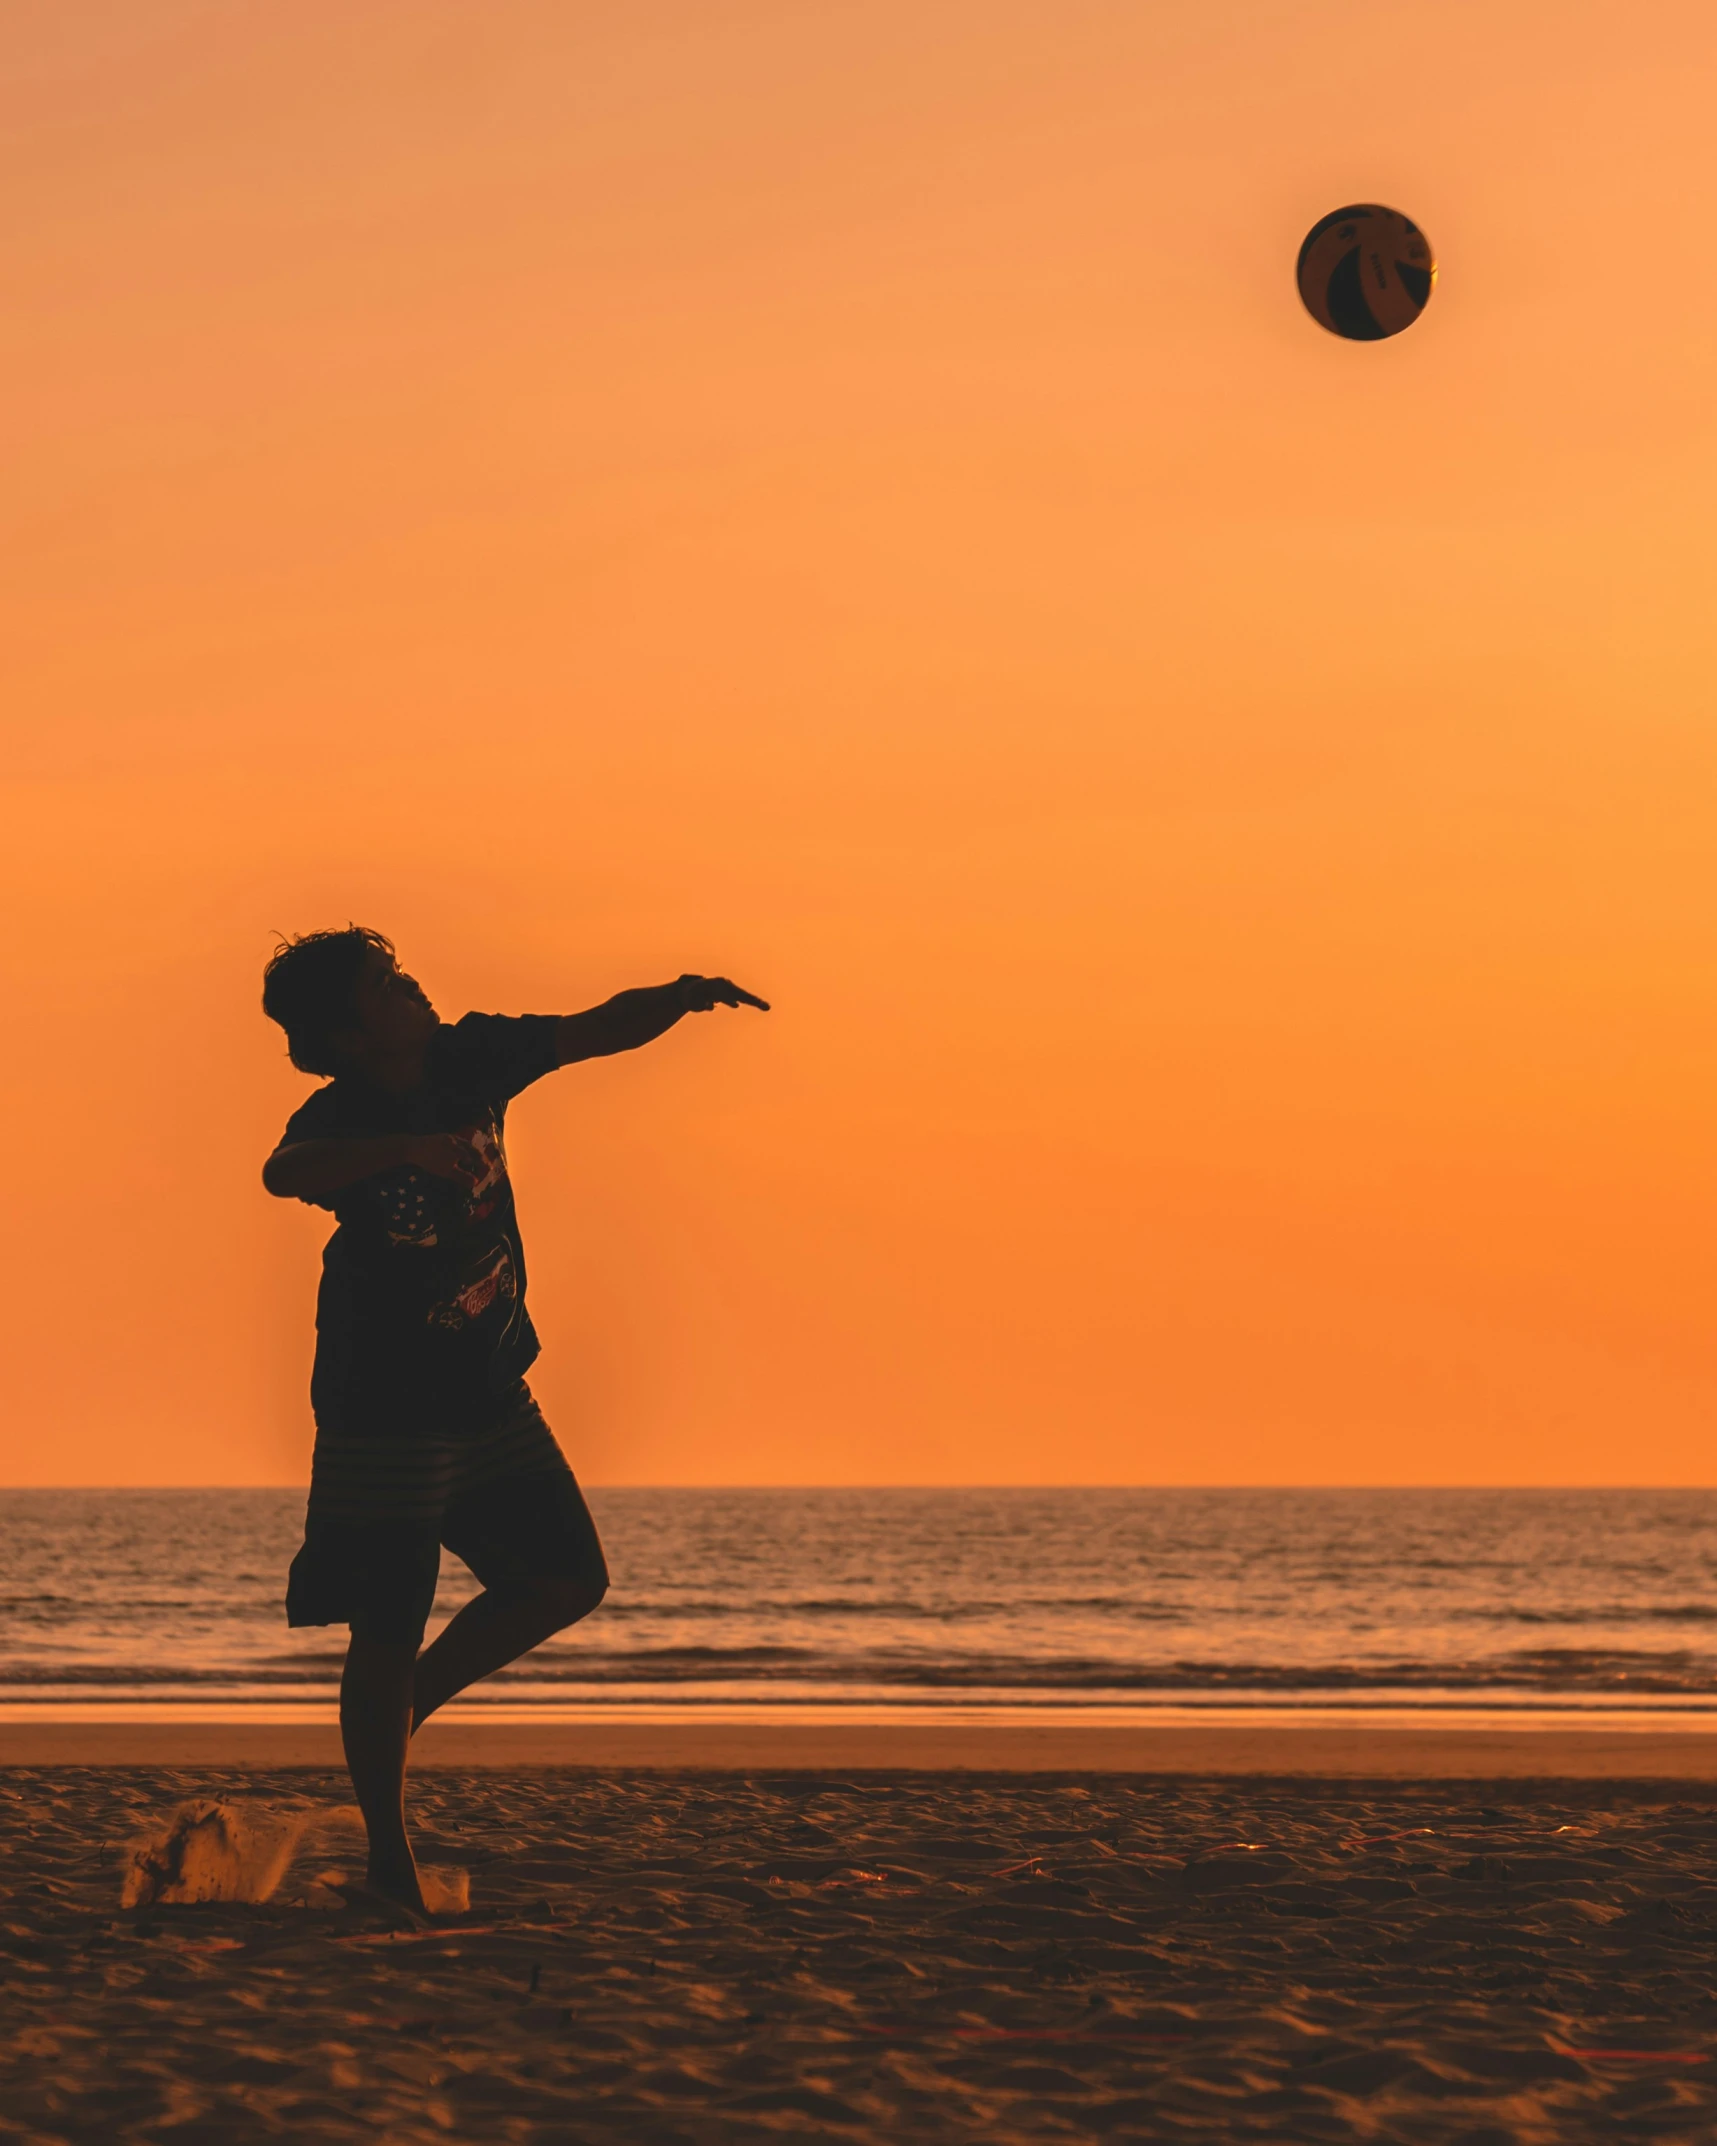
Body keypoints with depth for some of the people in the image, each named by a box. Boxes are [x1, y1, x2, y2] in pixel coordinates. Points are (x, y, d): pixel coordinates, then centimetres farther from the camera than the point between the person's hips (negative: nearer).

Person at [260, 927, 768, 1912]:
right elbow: (286, 1172, -44)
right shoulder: (339, 1119, -21)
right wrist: (406, 1147, -59)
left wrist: (682, 998, -18)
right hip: (385, 1414, -6)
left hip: (491, 1396, 6)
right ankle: (391, 1863, 11)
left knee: (571, 1580, 7)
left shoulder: (470, 1058, -3)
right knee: (387, 1635, -1)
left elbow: (601, 1031, 2)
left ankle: (412, 1701, 26)